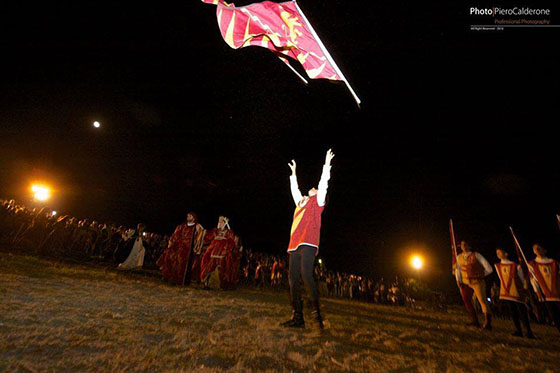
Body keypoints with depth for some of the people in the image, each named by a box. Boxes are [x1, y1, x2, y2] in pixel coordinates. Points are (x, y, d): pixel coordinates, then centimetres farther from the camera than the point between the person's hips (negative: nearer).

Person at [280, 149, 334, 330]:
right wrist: (294, 173, 48)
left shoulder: (317, 201, 13)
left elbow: (324, 183, 6)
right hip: (295, 245, 7)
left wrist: (327, 164, 8)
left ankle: (316, 315, -13)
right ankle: (297, 317, 6)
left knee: (306, 276, -20)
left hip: (308, 244, -7)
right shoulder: (301, 202, 28)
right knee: (293, 278, 2)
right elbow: (294, 189, 41)